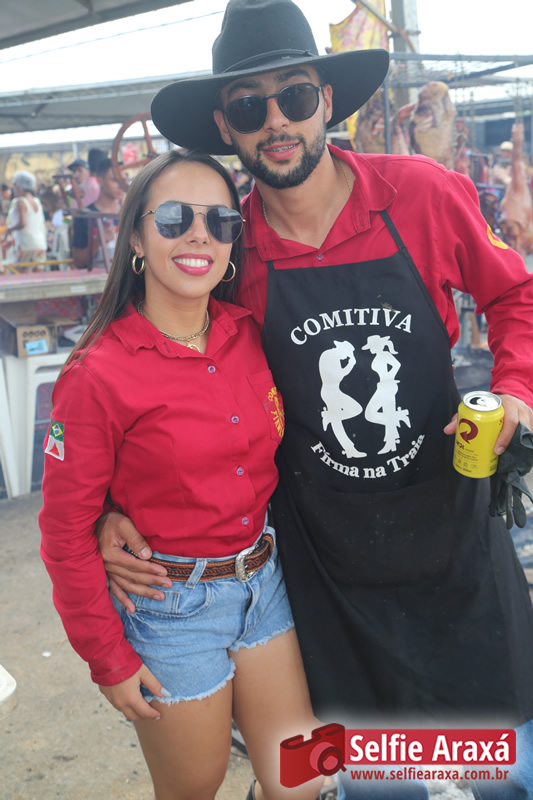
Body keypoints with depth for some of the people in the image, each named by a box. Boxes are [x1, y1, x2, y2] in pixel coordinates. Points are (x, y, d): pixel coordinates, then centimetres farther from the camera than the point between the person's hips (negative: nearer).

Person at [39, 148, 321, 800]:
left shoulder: (249, 336, -3)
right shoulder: (98, 373, -18)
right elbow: (67, 529, -11)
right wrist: (109, 659, -7)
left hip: (263, 581, 5)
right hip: (172, 608, -4)